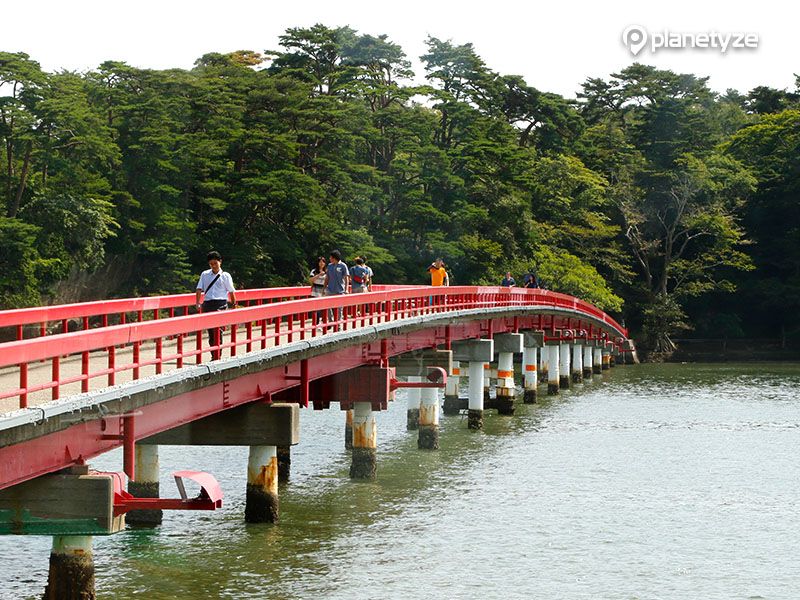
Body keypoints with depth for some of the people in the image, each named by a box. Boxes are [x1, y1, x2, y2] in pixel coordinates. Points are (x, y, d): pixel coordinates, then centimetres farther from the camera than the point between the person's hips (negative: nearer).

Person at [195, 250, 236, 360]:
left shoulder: (225, 276, 6)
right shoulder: (204, 275, 13)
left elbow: (231, 291, 9)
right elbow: (199, 289, 8)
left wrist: (234, 305, 7)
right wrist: (198, 304, -4)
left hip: (220, 304, -4)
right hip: (207, 304, 4)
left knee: (218, 330, -14)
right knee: (210, 331, 8)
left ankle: (218, 356, -15)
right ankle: (213, 356, 17)